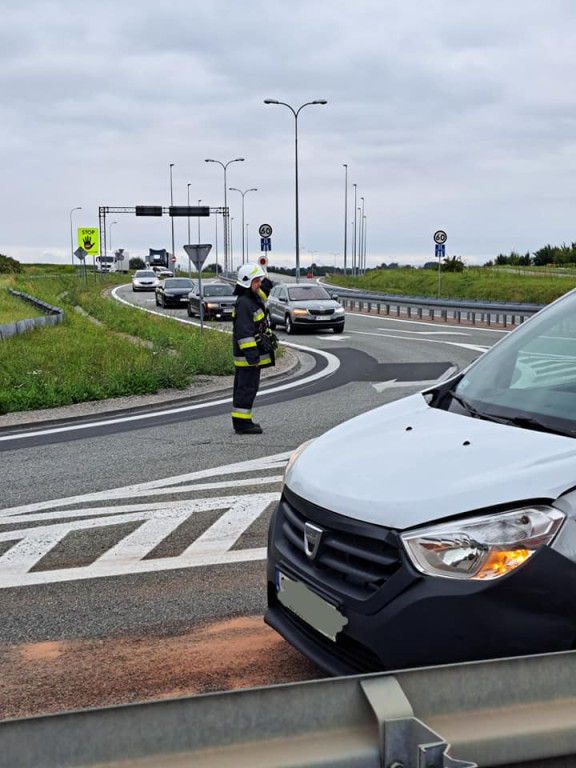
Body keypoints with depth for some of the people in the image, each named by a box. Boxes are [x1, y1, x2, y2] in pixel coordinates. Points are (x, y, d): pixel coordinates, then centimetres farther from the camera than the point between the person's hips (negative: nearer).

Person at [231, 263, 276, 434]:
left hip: (252, 355, 11)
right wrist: (252, 354, -27)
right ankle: (242, 423, -6)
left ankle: (241, 421, 22)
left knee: (243, 387, 14)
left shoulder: (252, 300, 13)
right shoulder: (243, 303, -18)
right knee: (247, 388, -8)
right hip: (247, 356, -11)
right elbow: (244, 332, -24)